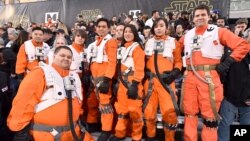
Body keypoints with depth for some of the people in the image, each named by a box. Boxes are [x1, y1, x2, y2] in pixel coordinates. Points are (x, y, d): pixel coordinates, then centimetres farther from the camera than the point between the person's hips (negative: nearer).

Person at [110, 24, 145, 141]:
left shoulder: (137, 47, -3)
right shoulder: (123, 48, 20)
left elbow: (139, 67, -13)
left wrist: (135, 83, -21)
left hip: (133, 83, -7)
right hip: (123, 83, 7)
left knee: (134, 110, -8)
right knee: (121, 108, 12)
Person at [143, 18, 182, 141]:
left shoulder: (173, 42, 6)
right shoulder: (148, 42, 14)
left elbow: (178, 62, 5)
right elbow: (143, 61, 17)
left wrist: (173, 74, -10)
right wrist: (145, 73, 3)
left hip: (166, 80, -2)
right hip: (150, 80, 3)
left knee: (169, 111, -10)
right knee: (149, 110, 7)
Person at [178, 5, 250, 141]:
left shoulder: (219, 32, 2)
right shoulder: (187, 35, 14)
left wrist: (227, 63, -9)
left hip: (209, 78, -4)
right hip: (189, 77, 4)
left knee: (210, 114, 3)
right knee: (189, 112, 10)